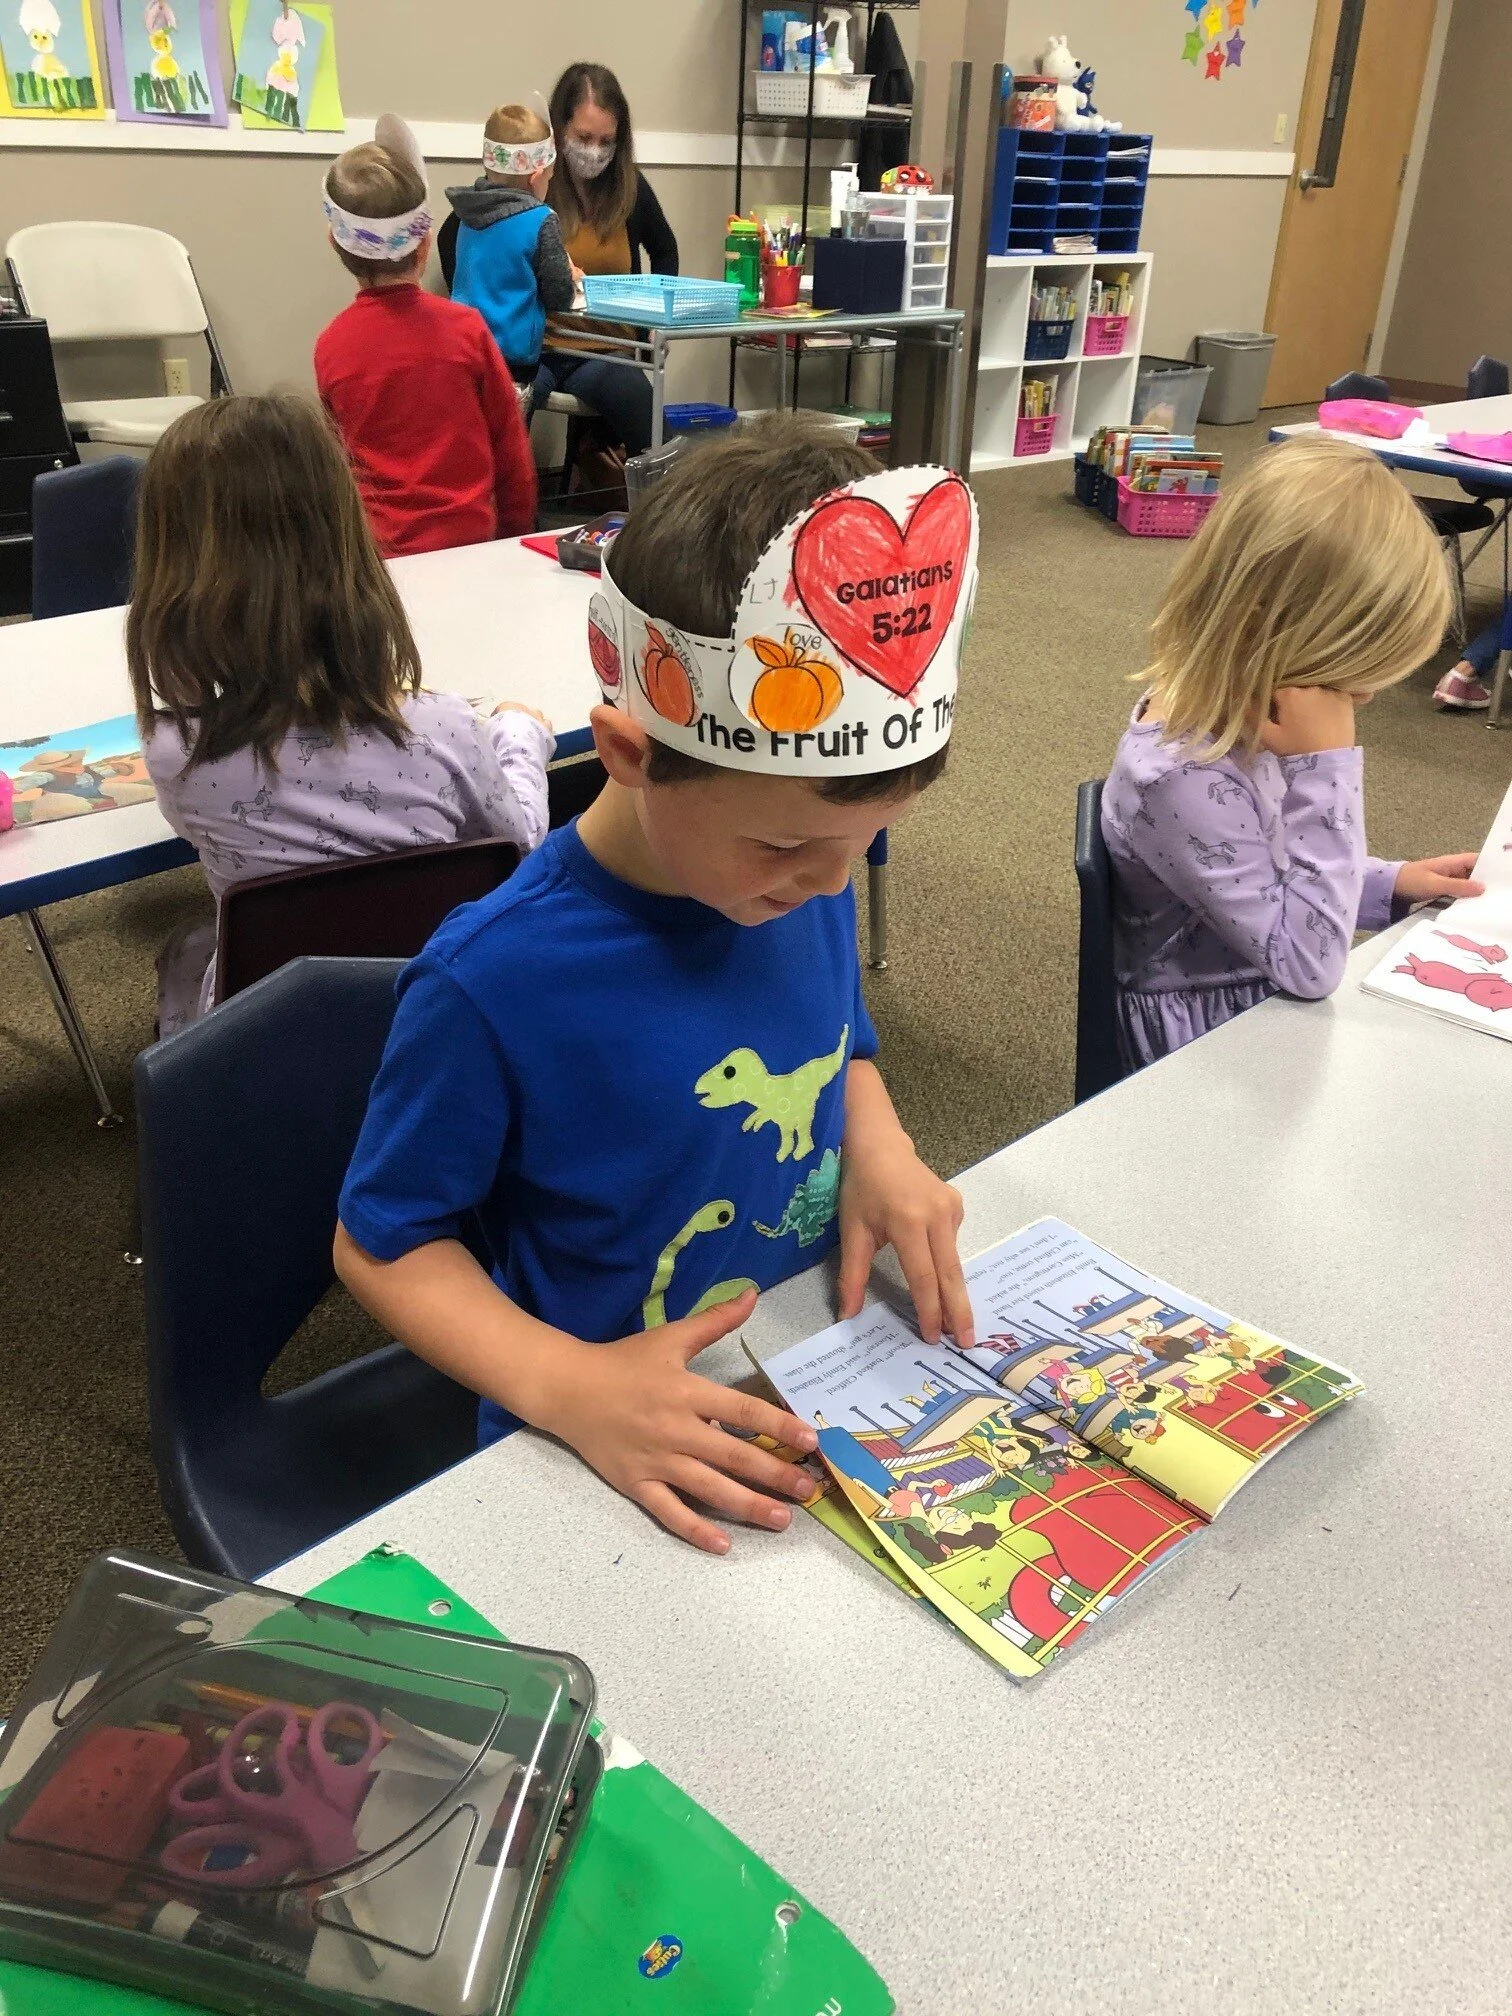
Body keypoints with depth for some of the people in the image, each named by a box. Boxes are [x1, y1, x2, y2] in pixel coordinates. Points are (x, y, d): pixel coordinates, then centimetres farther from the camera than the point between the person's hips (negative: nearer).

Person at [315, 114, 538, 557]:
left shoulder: (331, 345, -2)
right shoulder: (466, 327, -6)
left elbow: (338, 454, 11)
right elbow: (511, 448, 2)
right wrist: (517, 535, 15)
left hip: (378, 546, 1)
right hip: (470, 537, -1)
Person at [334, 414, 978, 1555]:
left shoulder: (810, 872, -7)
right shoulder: (494, 984, -23)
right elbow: (381, 1244, -10)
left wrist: (878, 1144, -8)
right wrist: (568, 1385, -25)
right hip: (617, 1458, -3)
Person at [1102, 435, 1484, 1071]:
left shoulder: (1236, 710, -4)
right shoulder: (1182, 780, -31)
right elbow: (1308, 962, -26)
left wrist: (1387, 883, 1)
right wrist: (1326, 766, -28)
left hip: (1266, 995, 8)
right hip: (1208, 1038, -8)